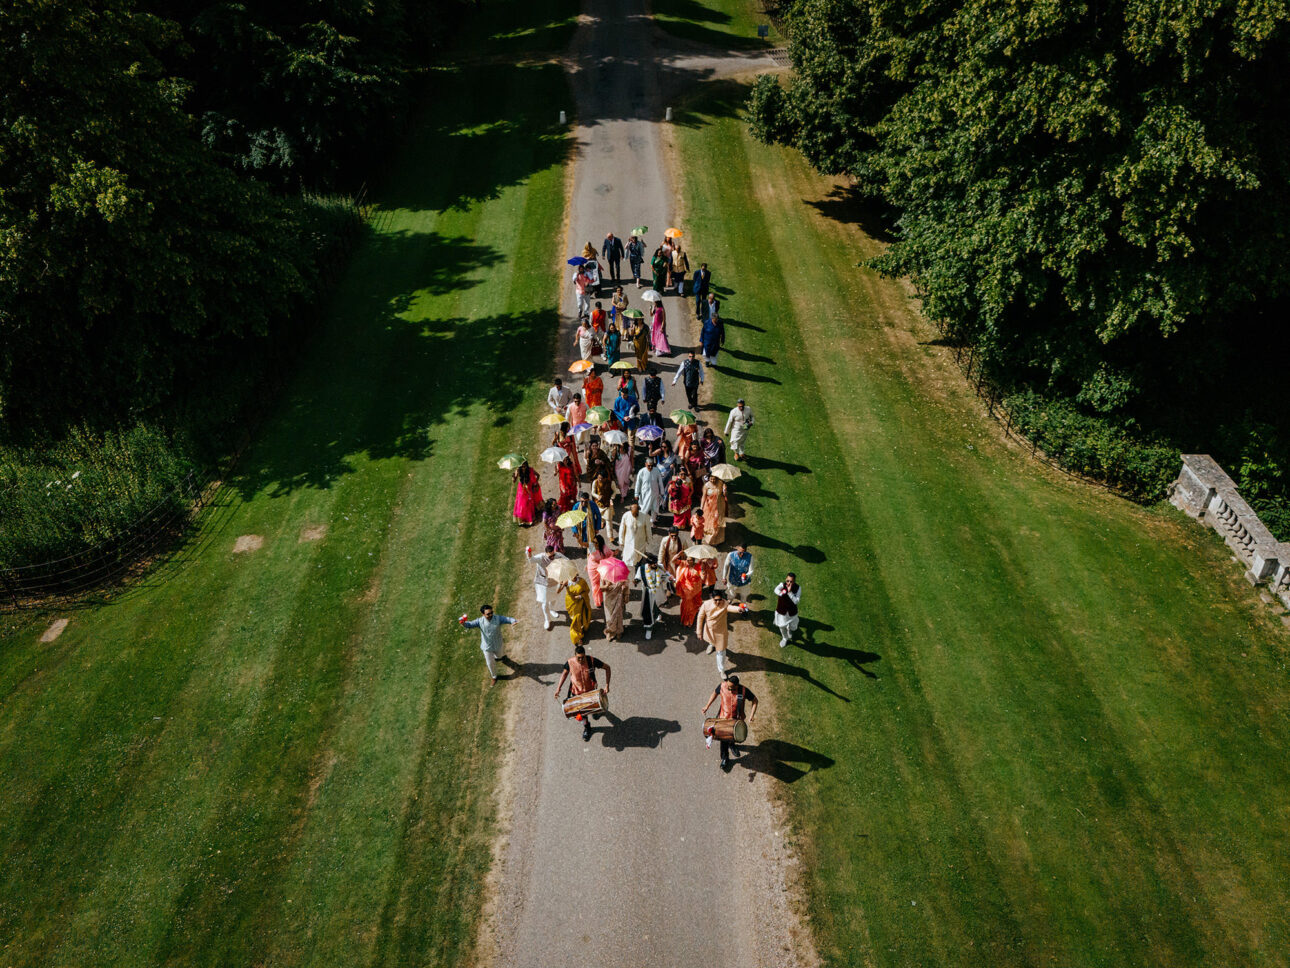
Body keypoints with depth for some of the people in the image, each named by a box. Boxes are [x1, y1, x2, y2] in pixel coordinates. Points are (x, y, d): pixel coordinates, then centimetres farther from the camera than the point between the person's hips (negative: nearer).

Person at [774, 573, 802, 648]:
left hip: (792, 612, 0)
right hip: (781, 610, 0)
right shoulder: (782, 585, -23)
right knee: (782, 626, 19)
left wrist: (789, 592, -39)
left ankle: (789, 632, 60)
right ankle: (785, 638, 51)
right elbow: (776, 590, -41)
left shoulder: (798, 588, -22)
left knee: (791, 627, 21)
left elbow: (796, 601, -30)